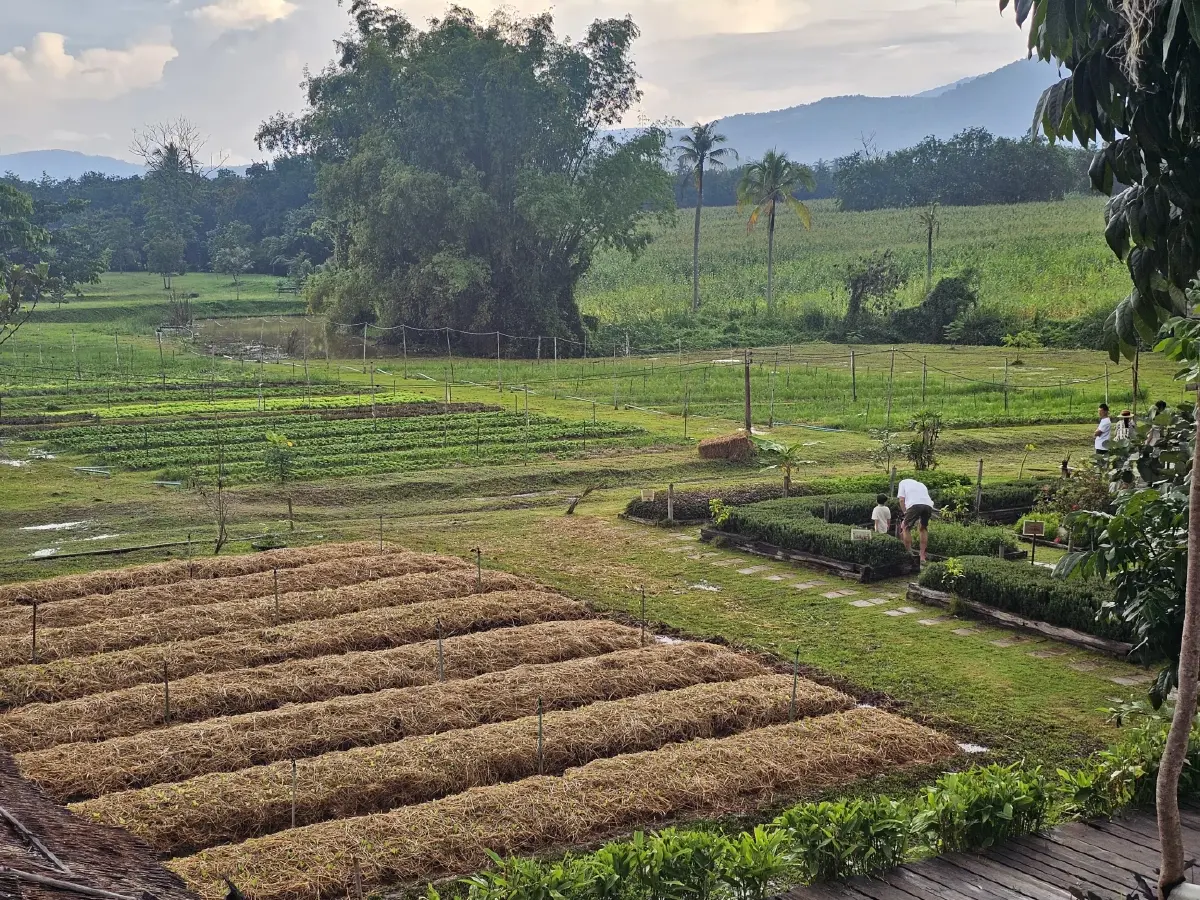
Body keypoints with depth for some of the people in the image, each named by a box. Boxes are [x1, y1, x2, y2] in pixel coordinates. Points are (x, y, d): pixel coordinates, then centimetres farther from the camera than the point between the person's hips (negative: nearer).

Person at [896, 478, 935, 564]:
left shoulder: (903, 482, 29)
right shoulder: (922, 485, 41)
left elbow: (901, 499, 15)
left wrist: (905, 514, 19)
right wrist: (919, 519, 33)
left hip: (914, 505, -4)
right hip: (928, 505, 4)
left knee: (906, 528, 13)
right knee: (924, 528, 25)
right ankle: (922, 557, 21)